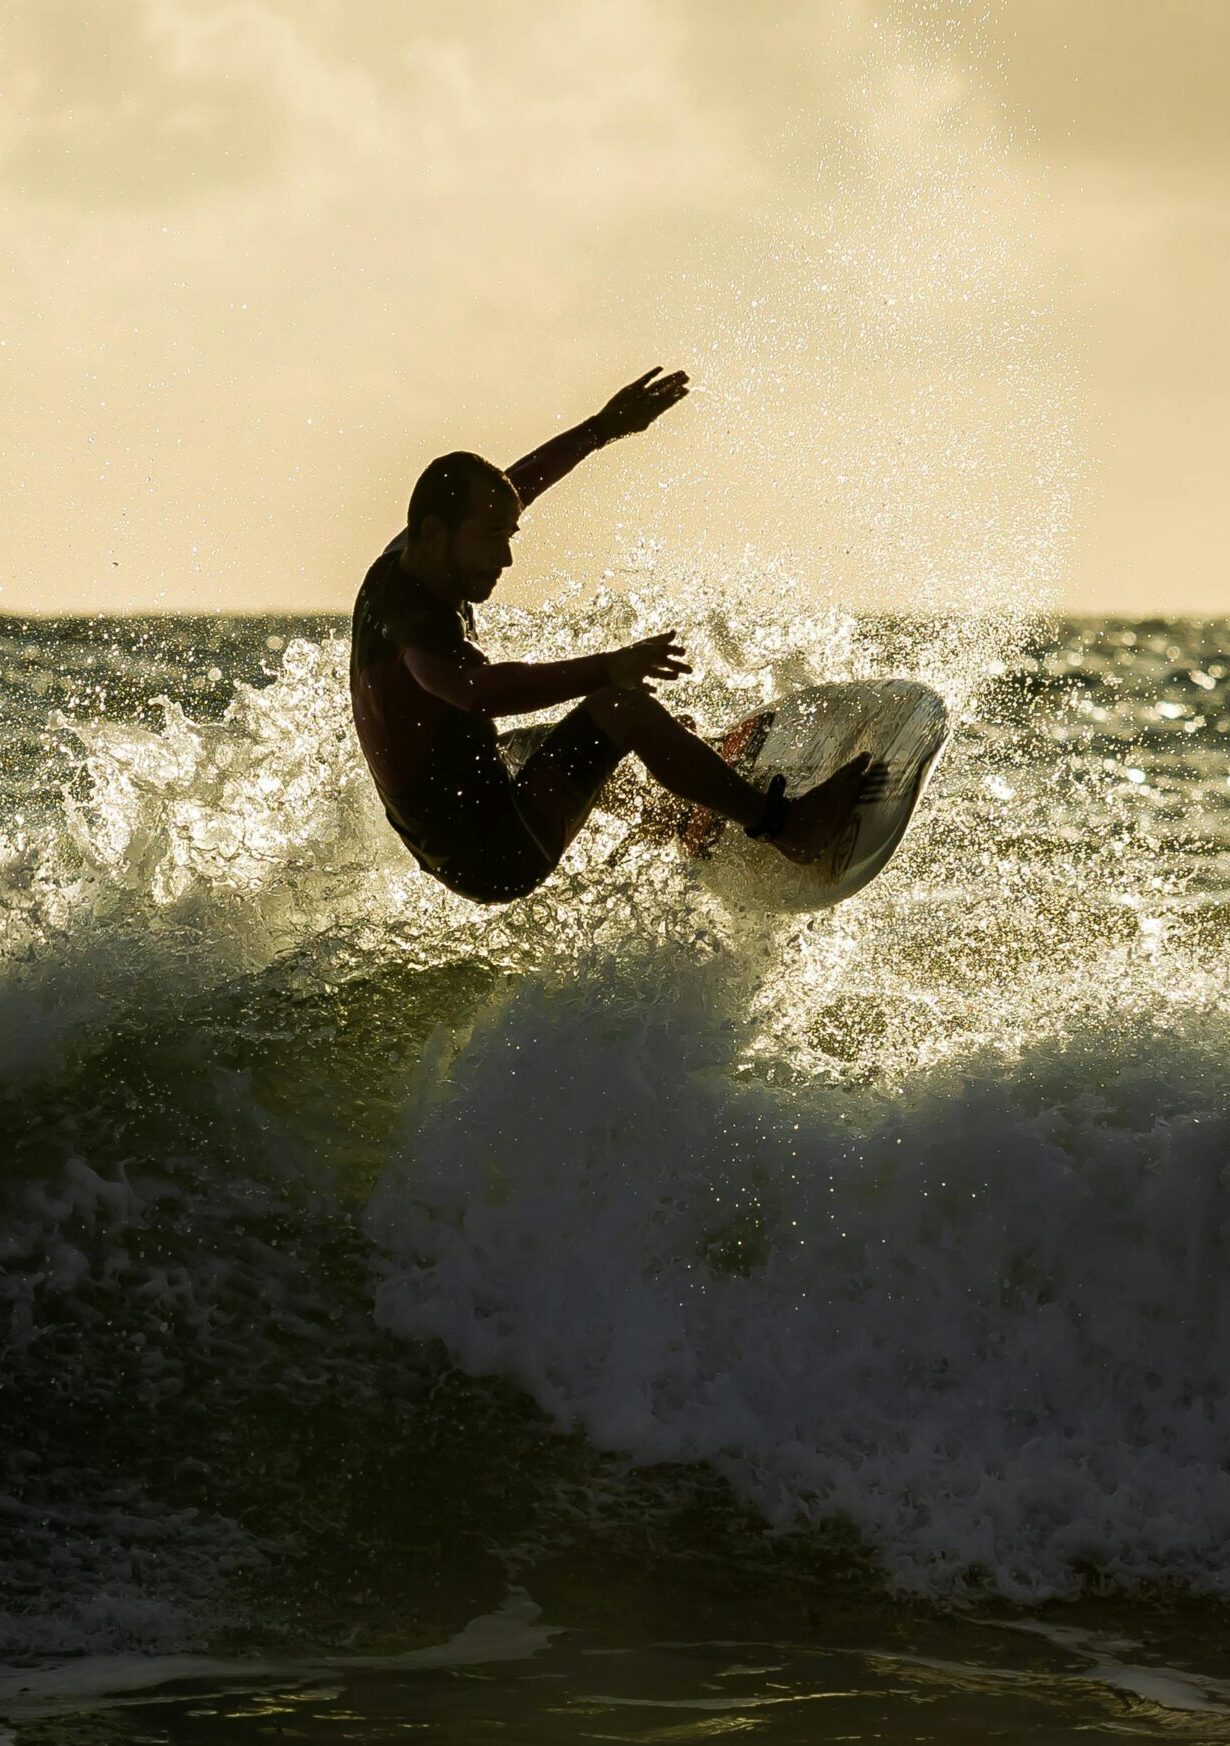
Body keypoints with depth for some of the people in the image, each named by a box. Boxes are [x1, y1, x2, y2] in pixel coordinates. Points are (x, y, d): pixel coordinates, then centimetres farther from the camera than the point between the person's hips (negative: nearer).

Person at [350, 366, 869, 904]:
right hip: (496, 852, -11)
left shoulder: (402, 565, 5)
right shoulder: (415, 614, -25)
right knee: (623, 706, -19)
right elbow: (479, 690, -47)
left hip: (458, 854, 11)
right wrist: (605, 670, -53)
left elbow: (518, 482, 17)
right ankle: (784, 825, -13)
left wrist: (604, 428, 18)